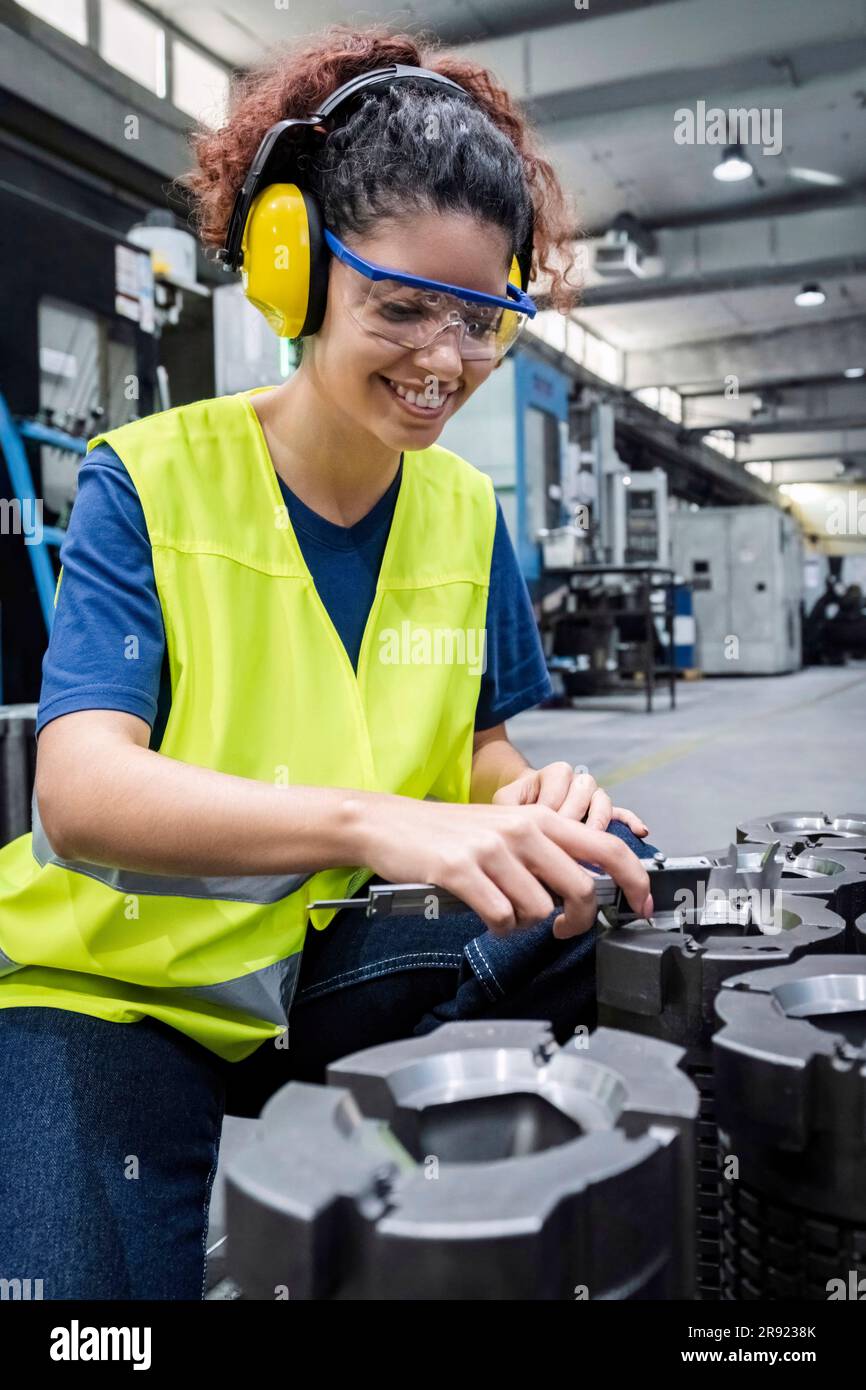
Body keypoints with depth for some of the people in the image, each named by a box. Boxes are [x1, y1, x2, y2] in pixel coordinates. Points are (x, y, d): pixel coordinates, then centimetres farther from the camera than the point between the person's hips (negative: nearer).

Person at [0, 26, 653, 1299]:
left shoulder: (468, 511, 1)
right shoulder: (150, 482, -13)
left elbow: (477, 741, 8)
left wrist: (522, 800, -18)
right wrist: (378, 821, -43)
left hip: (331, 963, 4)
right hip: (117, 985, -3)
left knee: (614, 904, -18)